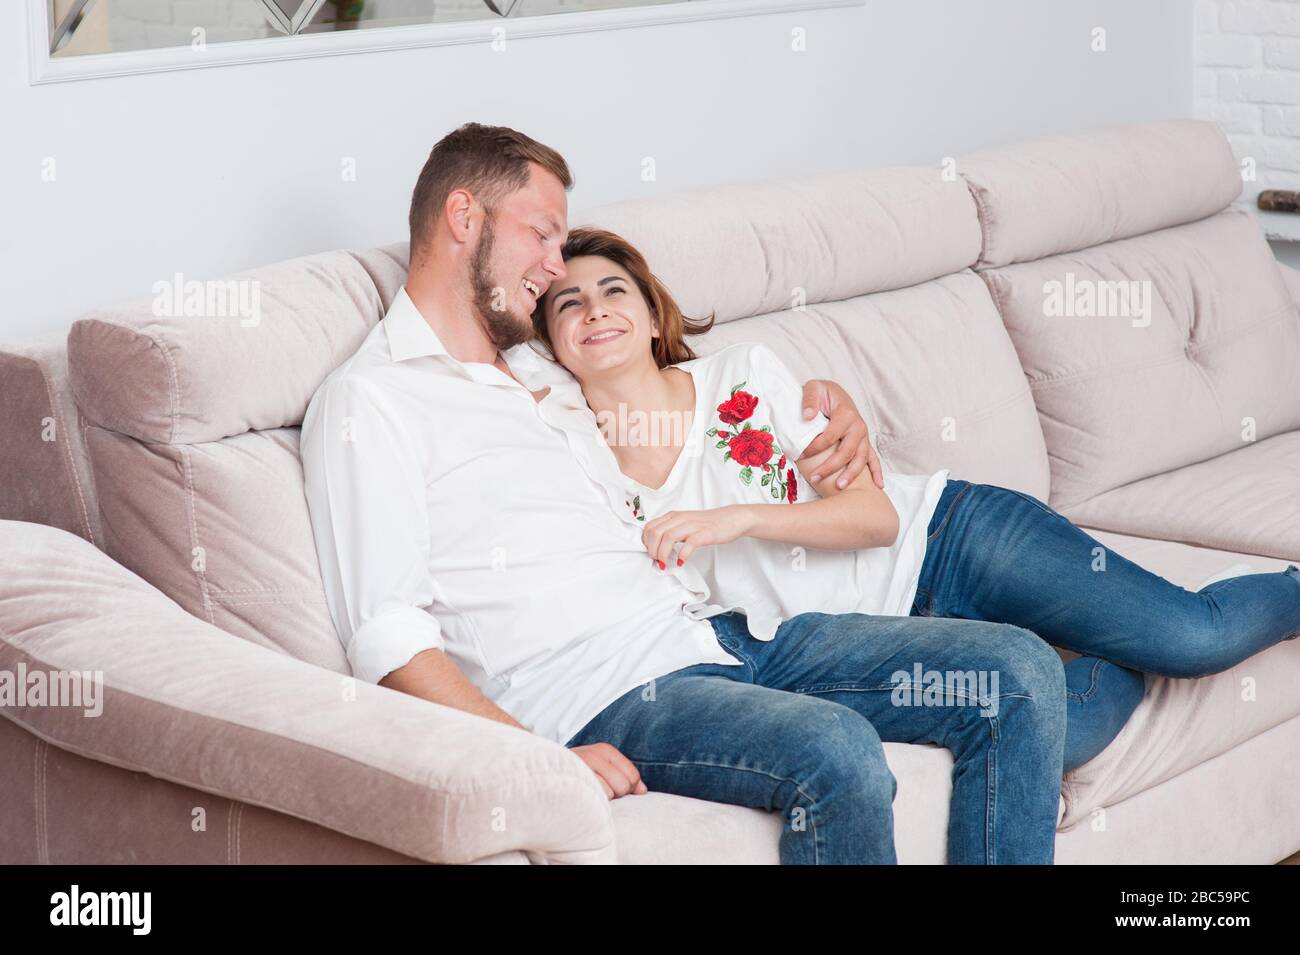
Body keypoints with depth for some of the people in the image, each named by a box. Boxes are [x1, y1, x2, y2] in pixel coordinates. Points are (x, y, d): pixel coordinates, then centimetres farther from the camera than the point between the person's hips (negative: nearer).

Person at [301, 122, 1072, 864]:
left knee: (1022, 673, -6)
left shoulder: (544, 374, 25)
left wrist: (827, 402, 22)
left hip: (718, 632, 9)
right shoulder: (367, 401, 0)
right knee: (838, 751, -35)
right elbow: (388, 638, -11)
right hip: (603, 693, -8)